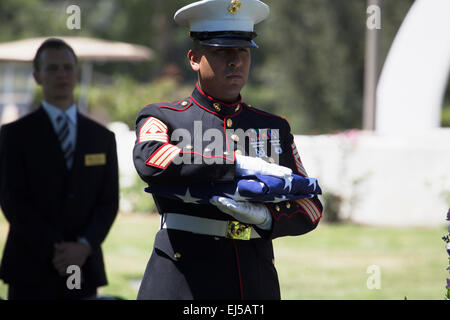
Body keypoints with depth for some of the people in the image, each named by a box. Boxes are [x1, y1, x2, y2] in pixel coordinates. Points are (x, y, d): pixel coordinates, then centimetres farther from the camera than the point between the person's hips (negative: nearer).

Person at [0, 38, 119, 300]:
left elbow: (109, 202, 7)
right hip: (31, 270, -3)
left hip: (85, 271, 3)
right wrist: (54, 250, -13)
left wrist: (83, 246, -11)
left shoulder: (102, 138, 13)